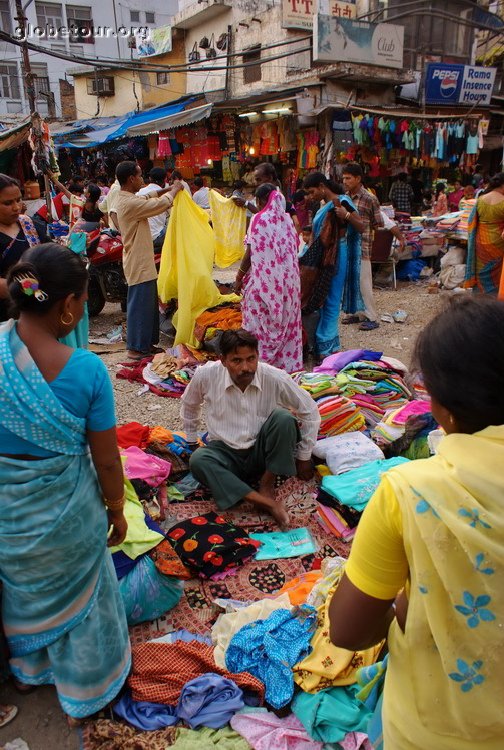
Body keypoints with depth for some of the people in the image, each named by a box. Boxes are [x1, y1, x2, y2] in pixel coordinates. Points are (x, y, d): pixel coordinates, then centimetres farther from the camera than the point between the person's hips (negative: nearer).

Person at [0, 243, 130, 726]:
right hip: (63, 506, -3)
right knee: (76, 593, 22)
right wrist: (116, 511, 1)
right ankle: (81, 697, 46)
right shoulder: (86, 370, -25)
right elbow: (106, 460, -14)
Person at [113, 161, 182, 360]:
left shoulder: (125, 199, 10)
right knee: (140, 305, -3)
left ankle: (145, 343, 26)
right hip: (139, 264, -11)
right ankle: (136, 348, 6)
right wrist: (174, 190, -3)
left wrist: (165, 190, 16)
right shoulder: (130, 203, -22)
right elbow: (161, 204, -20)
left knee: (148, 303, 17)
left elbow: (146, 198, 27)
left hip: (141, 261, 11)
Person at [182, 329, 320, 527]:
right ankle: (265, 502, -31)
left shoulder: (275, 378, -18)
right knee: (198, 460, -32)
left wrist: (304, 457, 2)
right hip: (225, 453, 1)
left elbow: (310, 412, -4)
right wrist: (192, 441, 14)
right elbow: (189, 405, 8)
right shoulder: (206, 375, -15)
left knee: (283, 417, -28)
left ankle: (267, 484, -13)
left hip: (261, 452, 0)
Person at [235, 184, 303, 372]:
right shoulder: (287, 219, 7)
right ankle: (287, 362, 19)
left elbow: (251, 253, -11)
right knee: (285, 321, 11)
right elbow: (293, 250, 11)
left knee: (261, 322, 3)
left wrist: (239, 277, -3)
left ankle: (262, 359, 6)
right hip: (287, 279, 6)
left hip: (264, 280, -6)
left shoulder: (259, 219, -9)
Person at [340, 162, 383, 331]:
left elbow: (378, 224, -2)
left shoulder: (369, 199, -9)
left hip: (361, 247, -6)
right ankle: (358, 313, 25)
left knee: (363, 283, -3)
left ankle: (372, 318, 7)